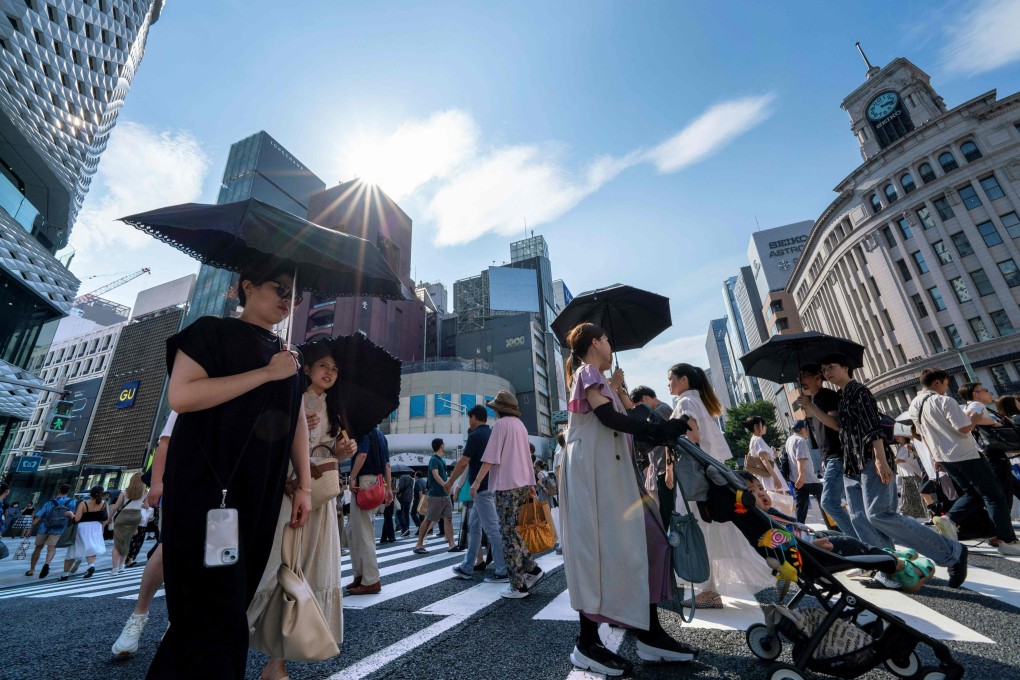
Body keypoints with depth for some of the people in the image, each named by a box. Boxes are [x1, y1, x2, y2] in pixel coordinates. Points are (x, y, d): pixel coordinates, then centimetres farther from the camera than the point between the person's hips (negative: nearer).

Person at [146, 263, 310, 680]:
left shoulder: (288, 355, 15)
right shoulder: (212, 331, -1)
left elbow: (297, 421, 11)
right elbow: (180, 395, -16)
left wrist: (304, 485, 6)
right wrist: (266, 373, -16)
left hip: (260, 494, 6)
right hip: (205, 486, -6)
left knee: (233, 603, 13)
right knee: (217, 613, -5)